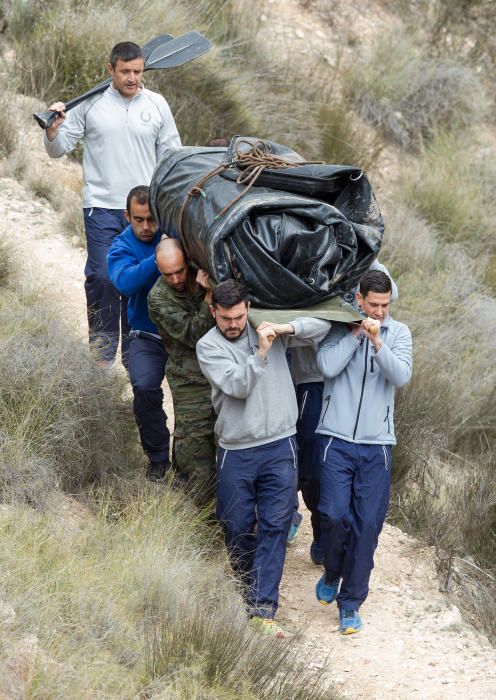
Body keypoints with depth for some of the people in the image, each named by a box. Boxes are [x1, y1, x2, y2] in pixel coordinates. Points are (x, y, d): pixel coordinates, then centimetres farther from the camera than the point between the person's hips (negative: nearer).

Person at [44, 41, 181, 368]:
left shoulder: (157, 105, 6)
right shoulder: (90, 104, 1)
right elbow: (59, 149, 5)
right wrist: (54, 130, -16)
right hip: (102, 207, -2)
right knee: (102, 278, -7)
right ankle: (102, 353, 2)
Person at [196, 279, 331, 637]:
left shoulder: (269, 328, 4)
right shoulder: (208, 346, -3)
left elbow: (322, 325, 6)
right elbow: (238, 386, -15)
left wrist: (287, 328, -12)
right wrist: (261, 353, -27)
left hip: (280, 448, 1)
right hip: (236, 453, 0)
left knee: (275, 526, -7)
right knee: (237, 527, 7)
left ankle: (263, 611, -10)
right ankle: (252, 588, 33)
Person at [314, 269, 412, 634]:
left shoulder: (398, 333, 5)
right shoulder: (338, 327, 2)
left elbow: (402, 377, -10)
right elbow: (328, 367, -14)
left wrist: (377, 341, -22)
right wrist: (357, 332, -11)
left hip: (376, 444, 1)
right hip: (337, 440, -1)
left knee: (368, 525, -1)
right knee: (335, 515, -11)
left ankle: (351, 602, 9)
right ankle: (332, 573, 20)